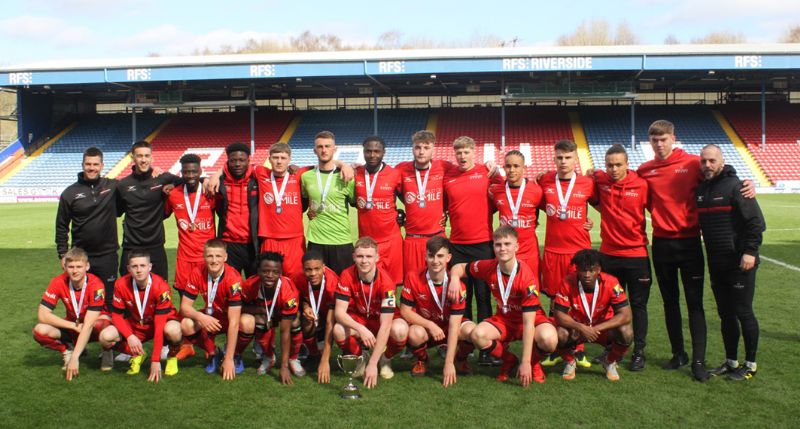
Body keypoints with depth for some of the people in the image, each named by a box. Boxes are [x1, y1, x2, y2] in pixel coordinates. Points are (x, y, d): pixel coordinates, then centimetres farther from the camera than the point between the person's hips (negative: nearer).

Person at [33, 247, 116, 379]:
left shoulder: (96, 285, -28)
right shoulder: (58, 282, -18)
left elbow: (88, 325, -32)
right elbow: (43, 315, -20)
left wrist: (75, 357, -37)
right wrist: (75, 326, -24)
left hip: (95, 323, -3)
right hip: (72, 324, 4)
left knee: (109, 334, -40)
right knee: (40, 330, -26)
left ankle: (106, 352, -2)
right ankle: (68, 350, 3)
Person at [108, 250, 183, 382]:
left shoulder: (161, 287, -29)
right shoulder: (121, 285, -18)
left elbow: (159, 324, -29)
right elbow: (116, 315, -9)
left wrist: (156, 360, -30)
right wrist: (130, 336, -29)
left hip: (162, 321, -3)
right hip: (135, 327, 4)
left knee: (173, 330, -39)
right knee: (105, 338, -23)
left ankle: (172, 356, -2)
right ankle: (137, 355, 8)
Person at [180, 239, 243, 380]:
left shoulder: (233, 278, -31)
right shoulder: (198, 274, -18)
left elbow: (233, 322, -32)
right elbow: (184, 306, -14)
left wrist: (229, 359, -34)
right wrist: (199, 316, -38)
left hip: (230, 317, -3)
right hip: (211, 317, 4)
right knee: (186, 326, -26)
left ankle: (235, 356, -4)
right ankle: (213, 353, 2)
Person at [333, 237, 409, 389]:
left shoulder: (386, 282, -28)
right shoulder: (347, 276, -20)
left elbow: (385, 325, -31)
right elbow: (339, 311, -22)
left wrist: (373, 364, -35)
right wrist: (361, 329, -43)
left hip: (380, 321, -1)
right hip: (357, 321, 2)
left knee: (400, 329, -35)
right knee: (338, 330, -33)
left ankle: (385, 360, 1)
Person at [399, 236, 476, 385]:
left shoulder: (457, 286, -23)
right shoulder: (413, 279, -19)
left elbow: (454, 325, -25)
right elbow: (405, 311, -12)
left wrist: (449, 363, -29)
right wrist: (430, 325, -26)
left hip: (448, 326, 0)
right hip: (424, 325, 0)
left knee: (471, 331, -31)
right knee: (415, 333, -35)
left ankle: (460, 360, 4)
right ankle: (422, 360, 2)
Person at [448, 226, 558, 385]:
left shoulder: (527, 277, -28)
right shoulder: (489, 267, -15)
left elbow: (528, 322, -28)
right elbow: (459, 267, 3)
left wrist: (526, 362, -30)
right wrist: (454, 279, -23)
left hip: (531, 319, -3)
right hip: (503, 320, 4)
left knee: (549, 339, -37)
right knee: (477, 335, -28)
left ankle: (534, 362, 1)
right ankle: (508, 359, 4)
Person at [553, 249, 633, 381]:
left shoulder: (610, 283, -22)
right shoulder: (568, 283, -22)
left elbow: (625, 315, -25)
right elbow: (559, 315, -19)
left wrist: (597, 328, -34)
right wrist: (581, 328, -36)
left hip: (603, 329, 0)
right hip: (577, 328, 0)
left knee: (626, 333, -29)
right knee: (560, 334, -32)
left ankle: (609, 362, 5)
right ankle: (570, 362, 4)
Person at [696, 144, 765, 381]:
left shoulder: (735, 186, -11)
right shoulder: (700, 189, 10)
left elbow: (756, 222, -14)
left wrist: (750, 251, -19)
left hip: (740, 263, -7)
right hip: (716, 264, 7)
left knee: (743, 313, 1)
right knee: (725, 314, 13)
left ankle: (750, 364, 14)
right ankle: (731, 362, 24)